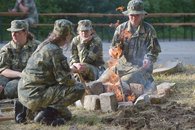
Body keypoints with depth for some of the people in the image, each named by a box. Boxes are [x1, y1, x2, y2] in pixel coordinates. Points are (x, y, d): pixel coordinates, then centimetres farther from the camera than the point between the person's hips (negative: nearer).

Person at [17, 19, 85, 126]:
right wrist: (75, 82, 5)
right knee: (79, 89, -11)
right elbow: (64, 79, -15)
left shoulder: (44, 45, 13)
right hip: (34, 95, -10)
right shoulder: (54, 50, -17)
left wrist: (69, 71, 26)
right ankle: (47, 113, -14)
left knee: (67, 115, 22)